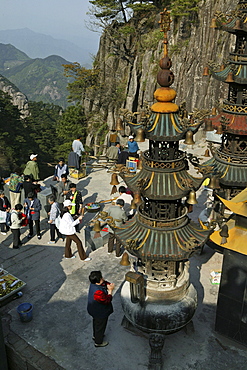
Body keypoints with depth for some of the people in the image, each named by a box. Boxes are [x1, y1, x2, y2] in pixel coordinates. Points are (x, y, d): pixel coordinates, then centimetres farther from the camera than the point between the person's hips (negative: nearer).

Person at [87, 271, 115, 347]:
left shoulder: (93, 284, -16)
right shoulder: (98, 292, -42)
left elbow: (106, 283, -4)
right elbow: (107, 301, -29)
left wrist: (109, 285, -26)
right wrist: (110, 290, -27)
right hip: (100, 313, -8)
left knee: (96, 323, 32)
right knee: (100, 326, 17)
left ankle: (95, 335, 57)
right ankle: (98, 342, 40)